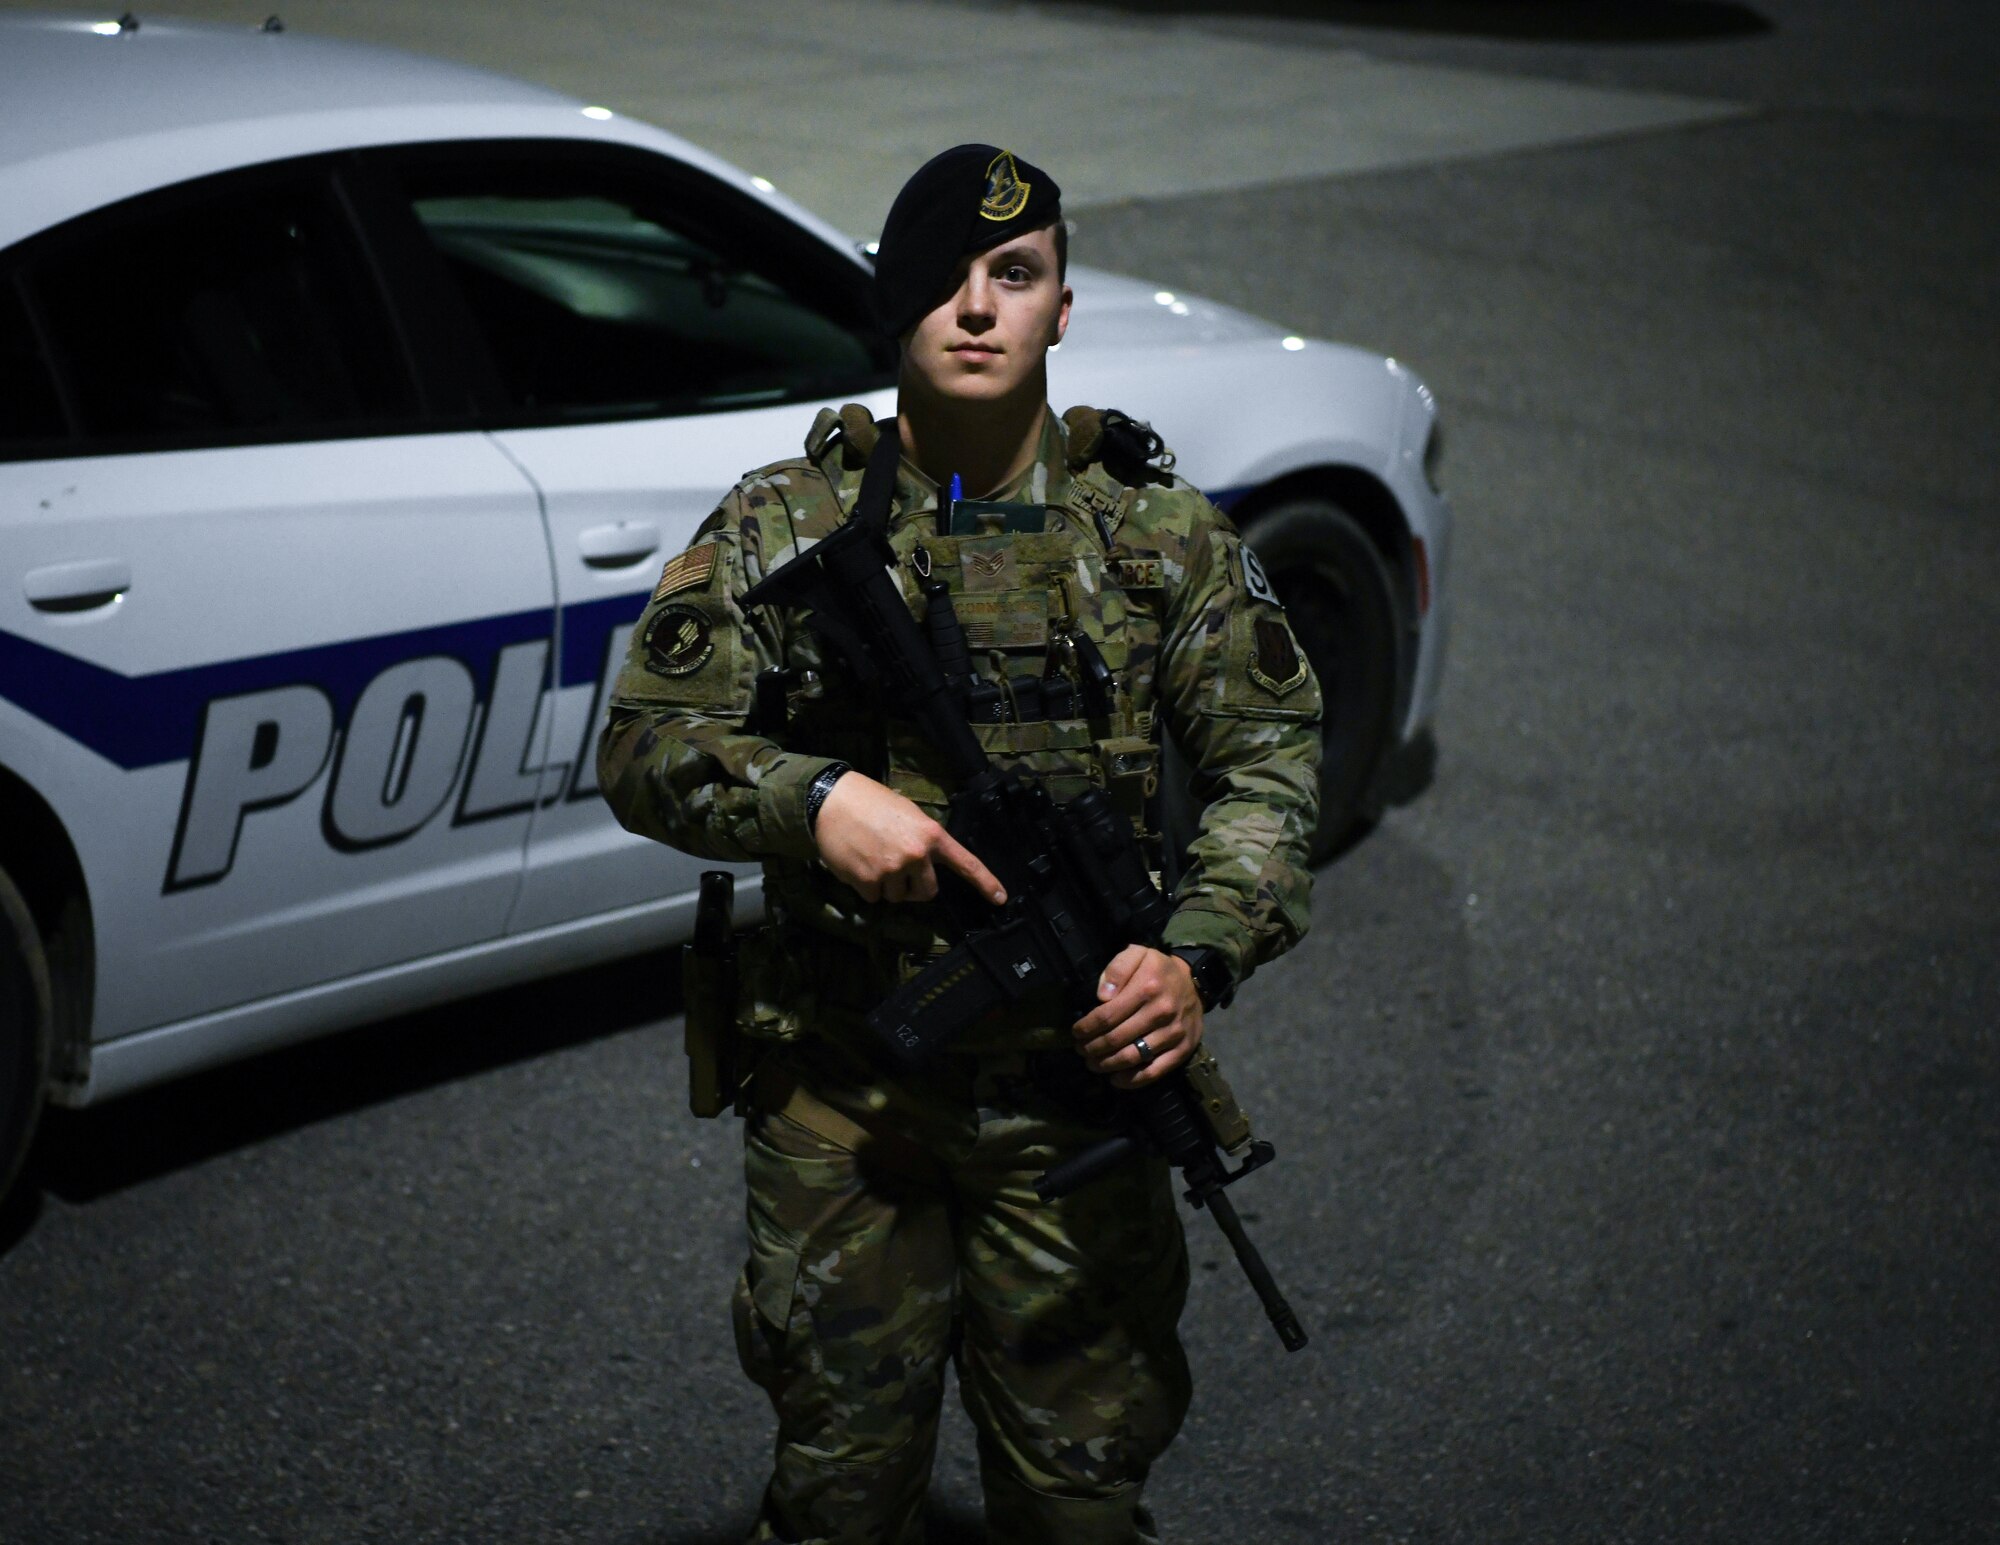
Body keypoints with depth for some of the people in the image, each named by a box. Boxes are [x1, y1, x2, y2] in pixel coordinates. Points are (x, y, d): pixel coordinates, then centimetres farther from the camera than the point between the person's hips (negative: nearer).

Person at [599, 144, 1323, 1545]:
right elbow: (642, 747, -1)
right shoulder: (781, 528, 0)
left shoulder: (1163, 536, 3)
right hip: (839, 1090, 0)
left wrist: (1201, 957, -14)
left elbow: (1273, 760, 2)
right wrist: (811, 799, -20)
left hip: (1077, 1079, 1)